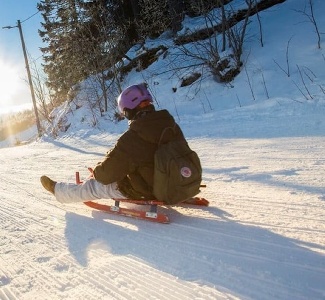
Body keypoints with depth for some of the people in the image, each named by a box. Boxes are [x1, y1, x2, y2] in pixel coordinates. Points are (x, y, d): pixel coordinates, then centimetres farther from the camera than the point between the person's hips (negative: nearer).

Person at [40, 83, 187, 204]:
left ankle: (57, 189, 35)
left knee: (95, 185, 14)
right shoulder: (172, 125, -9)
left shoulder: (130, 139, -27)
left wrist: (96, 171, 9)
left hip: (145, 192, -6)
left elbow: (106, 174, -17)